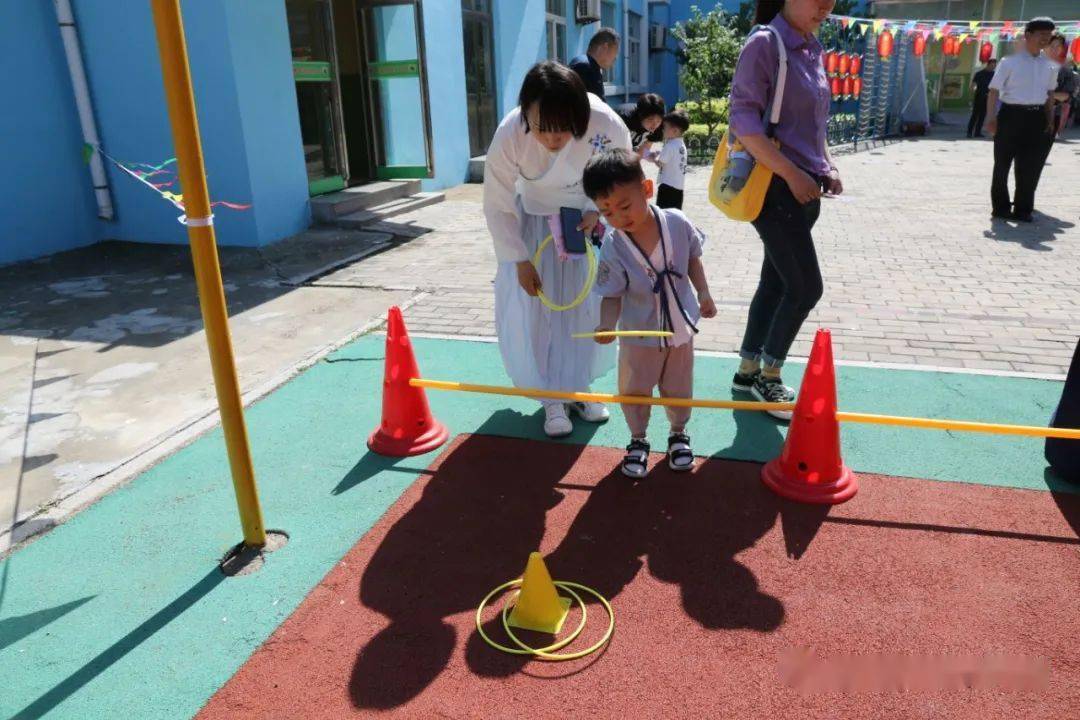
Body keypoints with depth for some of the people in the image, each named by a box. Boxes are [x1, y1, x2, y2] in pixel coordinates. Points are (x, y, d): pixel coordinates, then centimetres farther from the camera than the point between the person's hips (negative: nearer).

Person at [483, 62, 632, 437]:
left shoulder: (608, 126, -31)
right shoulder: (509, 136, -34)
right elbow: (498, 207, -19)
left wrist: (598, 210, -24)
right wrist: (519, 260, -16)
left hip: (588, 215, 2)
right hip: (534, 219, -1)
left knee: (589, 304, 5)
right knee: (536, 308, -5)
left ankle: (578, 388, 25)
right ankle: (552, 398, 11)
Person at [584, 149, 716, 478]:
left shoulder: (677, 223, -16)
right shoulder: (613, 248, -23)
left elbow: (692, 259, 3)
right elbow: (612, 296, -17)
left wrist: (703, 294, 0)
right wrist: (607, 325, -34)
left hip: (680, 328, 2)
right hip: (639, 335, -2)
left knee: (678, 389, 17)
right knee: (633, 391, 10)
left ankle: (678, 434, 42)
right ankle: (638, 441, 34)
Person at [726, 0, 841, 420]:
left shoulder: (812, 49, 14)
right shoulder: (764, 43, -11)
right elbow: (743, 120, -19)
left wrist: (826, 166, 8)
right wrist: (792, 174, -20)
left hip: (804, 188, 8)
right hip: (774, 187, -8)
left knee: (776, 281, 13)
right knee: (806, 287, -4)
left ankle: (748, 371, 27)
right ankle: (768, 377, 14)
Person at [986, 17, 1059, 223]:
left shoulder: (1050, 66, 9)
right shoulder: (1009, 62, -6)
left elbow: (1050, 94, 17)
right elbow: (994, 91, -7)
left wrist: (1050, 120, 12)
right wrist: (991, 118, -15)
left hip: (1037, 118, 4)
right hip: (1011, 115, -4)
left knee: (1031, 166, 5)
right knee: (1003, 164, 5)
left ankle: (1023, 209, 15)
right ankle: (1000, 207, 17)